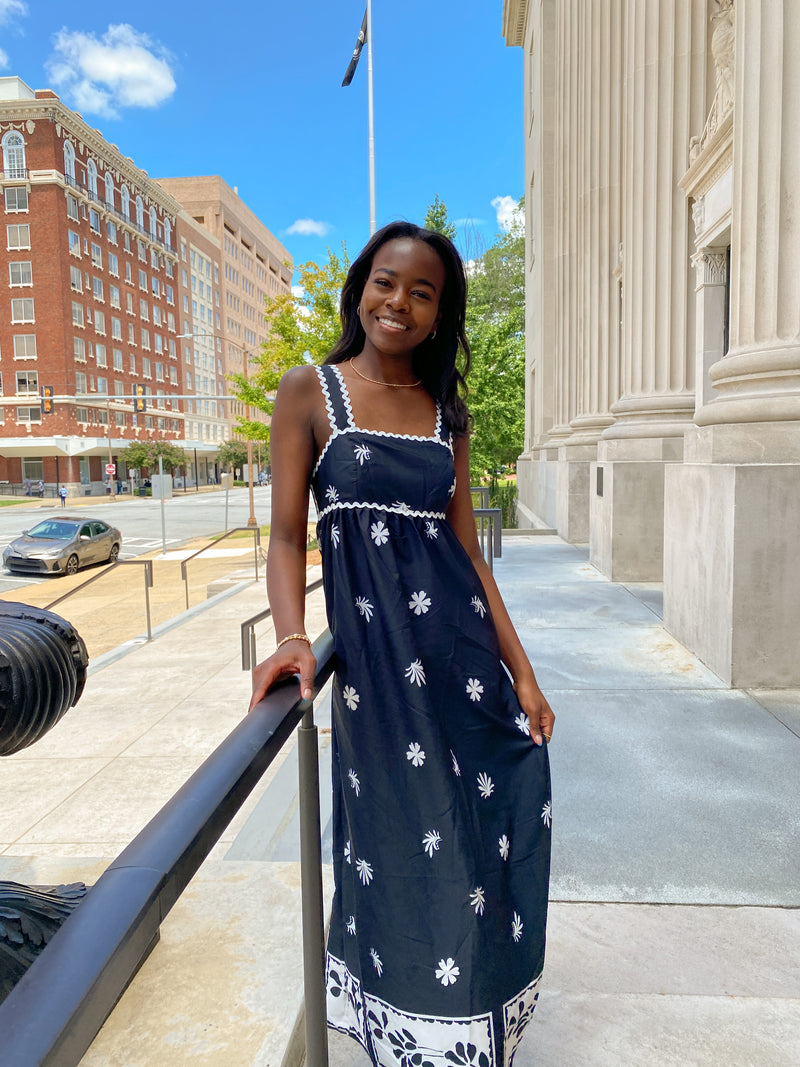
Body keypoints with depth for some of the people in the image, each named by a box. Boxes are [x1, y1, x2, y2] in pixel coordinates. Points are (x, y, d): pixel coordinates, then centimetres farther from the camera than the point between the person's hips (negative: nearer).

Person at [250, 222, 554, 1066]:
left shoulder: (446, 412, 10)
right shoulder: (309, 392, 0)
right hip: (375, 654, -4)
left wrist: (521, 672, 6)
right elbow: (287, 534, -4)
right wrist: (290, 635, -21)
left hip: (464, 646, 4)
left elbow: (467, 549, 9)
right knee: (408, 847, 6)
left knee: (489, 829, 12)